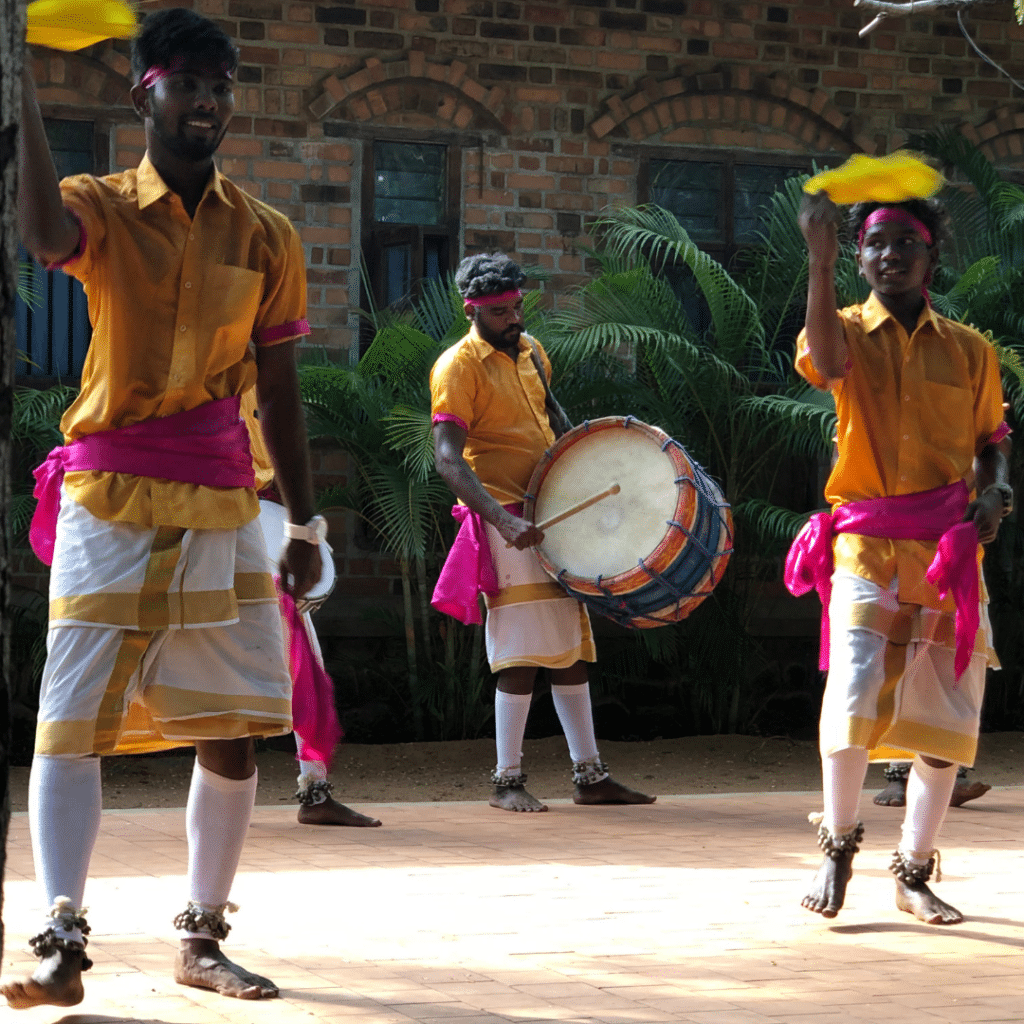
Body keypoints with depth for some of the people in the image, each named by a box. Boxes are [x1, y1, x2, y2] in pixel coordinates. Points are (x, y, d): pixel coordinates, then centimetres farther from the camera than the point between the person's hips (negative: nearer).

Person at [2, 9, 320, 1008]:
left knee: (232, 732, 2)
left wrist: (305, 524, 12)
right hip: (108, 504, -3)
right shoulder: (101, 209, 0)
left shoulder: (265, 238, 8)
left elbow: (279, 391, 13)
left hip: (222, 512, 3)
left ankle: (201, 939, 14)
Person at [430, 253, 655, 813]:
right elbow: (448, 460, -21)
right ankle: (508, 781, -3)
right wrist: (503, 519, -31)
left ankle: (590, 774, 14)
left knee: (571, 642, 9)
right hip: (503, 518, -8)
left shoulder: (530, 351, 12)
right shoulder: (458, 366, -12)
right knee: (525, 649, -11)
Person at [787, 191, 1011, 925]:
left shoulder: (969, 350, 9)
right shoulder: (850, 331, 1)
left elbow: (990, 441, 18)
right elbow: (824, 363, -24)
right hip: (866, 543, -3)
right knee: (855, 697, -18)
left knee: (944, 716, 4)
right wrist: (820, 259, -34)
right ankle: (838, 847, 4)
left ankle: (915, 874, 18)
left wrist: (997, 489, -4)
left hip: (948, 549, 3)